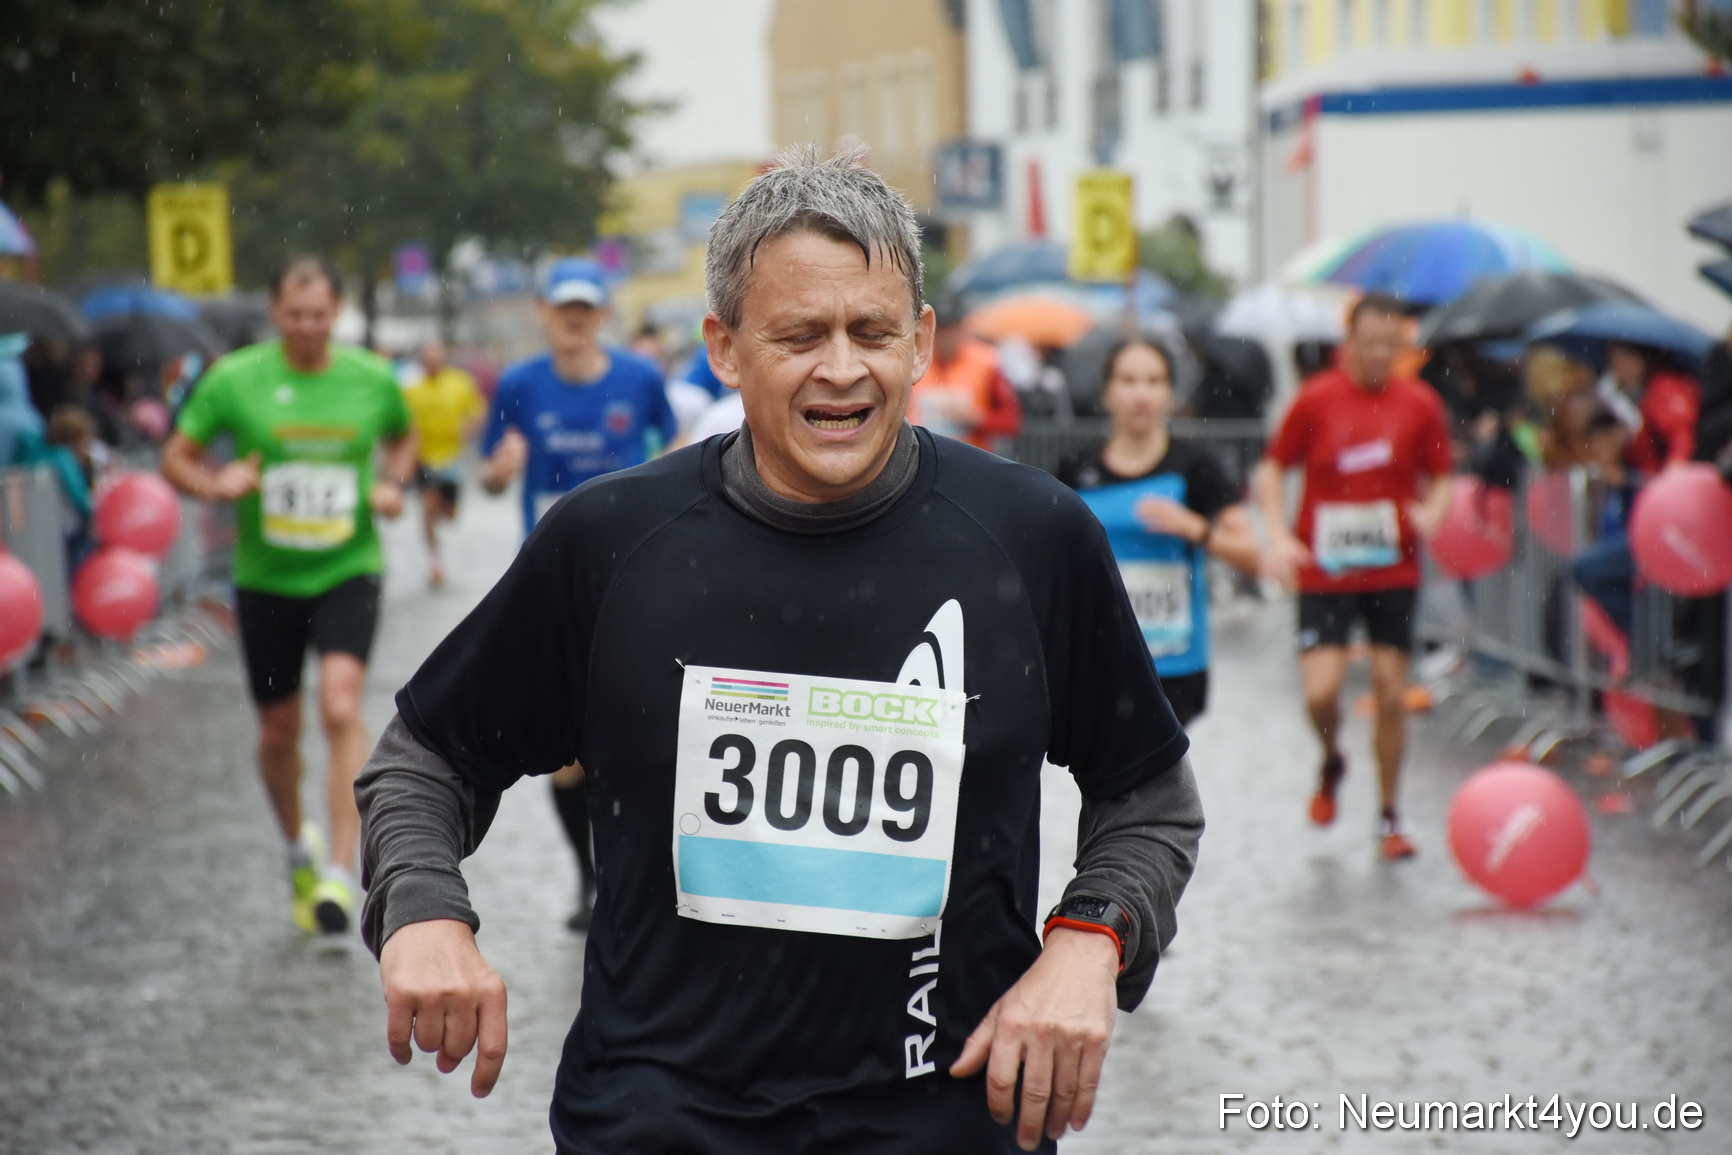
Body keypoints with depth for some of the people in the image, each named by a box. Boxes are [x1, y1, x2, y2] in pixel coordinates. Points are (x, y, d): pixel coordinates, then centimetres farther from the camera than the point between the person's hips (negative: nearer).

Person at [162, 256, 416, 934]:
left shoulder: (372, 379, -1)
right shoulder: (234, 379, -5)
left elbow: (404, 437, 19)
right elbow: (175, 458, 2)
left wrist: (393, 484, -1)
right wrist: (216, 484, -19)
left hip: (347, 571, -1)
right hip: (265, 578, 1)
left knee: (341, 705, -22)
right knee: (279, 732, 10)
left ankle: (341, 871, -22)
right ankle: (297, 845, 37)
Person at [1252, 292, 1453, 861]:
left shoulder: (1421, 404, 0)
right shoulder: (1315, 399, -5)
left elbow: (1440, 478, 11)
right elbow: (1271, 470, 2)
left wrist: (1431, 511, -12)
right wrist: (1280, 534, -12)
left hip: (1393, 573, 1)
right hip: (1324, 573, -1)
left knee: (1391, 694, 2)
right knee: (1320, 692, -13)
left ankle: (1388, 816, 18)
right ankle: (1331, 762, 22)